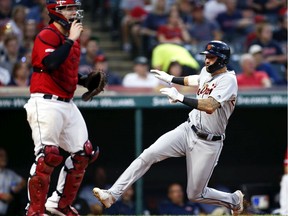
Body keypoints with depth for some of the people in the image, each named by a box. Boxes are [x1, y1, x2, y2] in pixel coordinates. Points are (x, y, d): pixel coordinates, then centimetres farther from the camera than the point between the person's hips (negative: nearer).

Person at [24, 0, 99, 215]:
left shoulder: (71, 38, 17)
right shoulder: (47, 35, -11)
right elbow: (51, 63, -29)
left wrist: (85, 80, 13)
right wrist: (71, 40, -23)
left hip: (67, 104, 9)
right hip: (46, 103, -9)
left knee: (83, 153, 11)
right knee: (47, 155, -15)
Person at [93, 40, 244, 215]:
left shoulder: (228, 80, -19)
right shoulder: (207, 72, 6)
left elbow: (210, 106, -35)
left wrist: (180, 98, -37)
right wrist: (171, 79, 36)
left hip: (208, 142, -7)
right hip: (188, 129, 7)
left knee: (195, 195, 1)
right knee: (149, 154, -15)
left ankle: (234, 200, 29)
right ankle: (113, 194, -17)